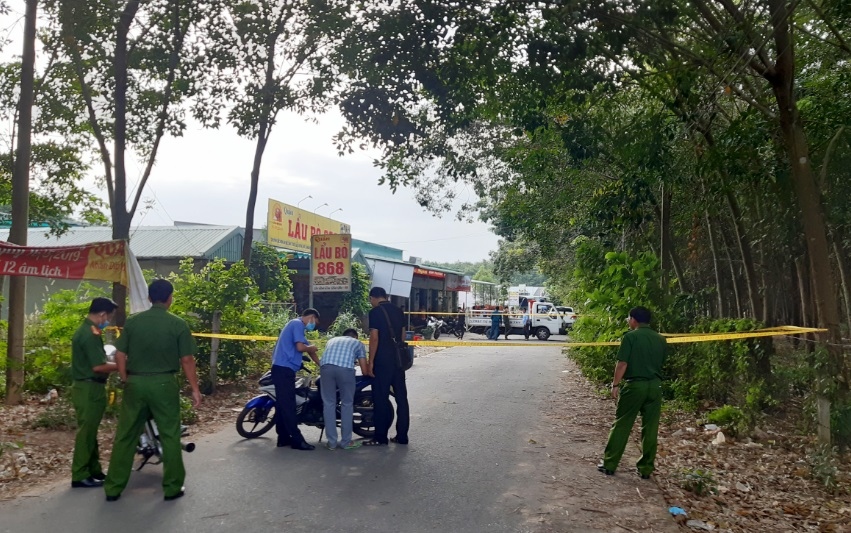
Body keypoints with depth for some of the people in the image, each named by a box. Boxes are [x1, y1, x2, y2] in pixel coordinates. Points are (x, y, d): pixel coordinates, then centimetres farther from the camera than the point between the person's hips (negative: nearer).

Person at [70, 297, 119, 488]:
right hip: (89, 389, -10)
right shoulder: (91, 334, -20)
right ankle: (80, 476, 5)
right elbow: (98, 366, -23)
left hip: (86, 387, 10)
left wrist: (114, 364, 11)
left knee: (89, 431, 15)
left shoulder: (84, 330, 13)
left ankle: (94, 470, 24)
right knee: (86, 432, -2)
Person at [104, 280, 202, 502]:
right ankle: (172, 487, 13)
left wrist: (127, 381, 16)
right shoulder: (178, 324, -6)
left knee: (125, 436, 12)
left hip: (135, 383, 3)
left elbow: (120, 356, 3)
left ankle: (113, 488, 20)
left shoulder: (132, 321, 2)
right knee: (169, 436, 7)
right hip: (164, 384, -3)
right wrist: (195, 389, 1)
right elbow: (187, 360, -7)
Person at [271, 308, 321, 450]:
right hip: (285, 368, -10)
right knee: (288, 405, -8)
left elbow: (306, 347, 28)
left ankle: (284, 438, 16)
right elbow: (300, 347, -20)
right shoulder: (298, 324, -8)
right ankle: (297, 440, -6)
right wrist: (311, 348, 2)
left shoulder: (295, 324, 24)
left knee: (282, 404, 11)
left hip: (281, 368, 10)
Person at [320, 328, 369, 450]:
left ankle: (332, 442, 15)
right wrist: (368, 371, 47)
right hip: (345, 368, -2)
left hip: (326, 367, 2)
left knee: (328, 404, 12)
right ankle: (346, 441, 16)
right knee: (347, 404, 12)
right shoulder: (358, 343, 30)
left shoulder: (332, 340, 38)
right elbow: (364, 371, 25)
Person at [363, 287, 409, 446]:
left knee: (381, 398, 0)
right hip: (399, 359, 7)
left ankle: (380, 437, 4)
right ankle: (402, 436, 13)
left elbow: (374, 338, -15)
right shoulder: (398, 311, 12)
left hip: (383, 361, -7)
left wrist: (370, 361, -11)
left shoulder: (375, 312, -9)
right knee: (401, 397, 8)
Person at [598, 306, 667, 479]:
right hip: (655, 386, 5)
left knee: (621, 425, 3)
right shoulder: (661, 339, 9)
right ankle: (646, 468, 13)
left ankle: (609, 464, 9)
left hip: (634, 385, -4)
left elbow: (622, 363, -11)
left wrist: (615, 384, -6)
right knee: (650, 428, 8)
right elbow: (661, 363, 15)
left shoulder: (631, 336, -8)